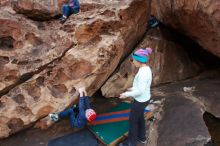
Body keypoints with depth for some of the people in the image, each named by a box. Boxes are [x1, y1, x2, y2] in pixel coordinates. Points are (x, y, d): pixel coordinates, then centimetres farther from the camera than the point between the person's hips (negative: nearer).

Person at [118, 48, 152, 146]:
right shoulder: (146, 69, 1)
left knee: (132, 120, 8)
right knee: (140, 118, 26)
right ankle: (141, 137, 45)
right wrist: (133, 88, 16)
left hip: (140, 100, -9)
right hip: (144, 99, 9)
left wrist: (127, 94, -18)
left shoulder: (143, 72, -29)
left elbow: (140, 91, -27)